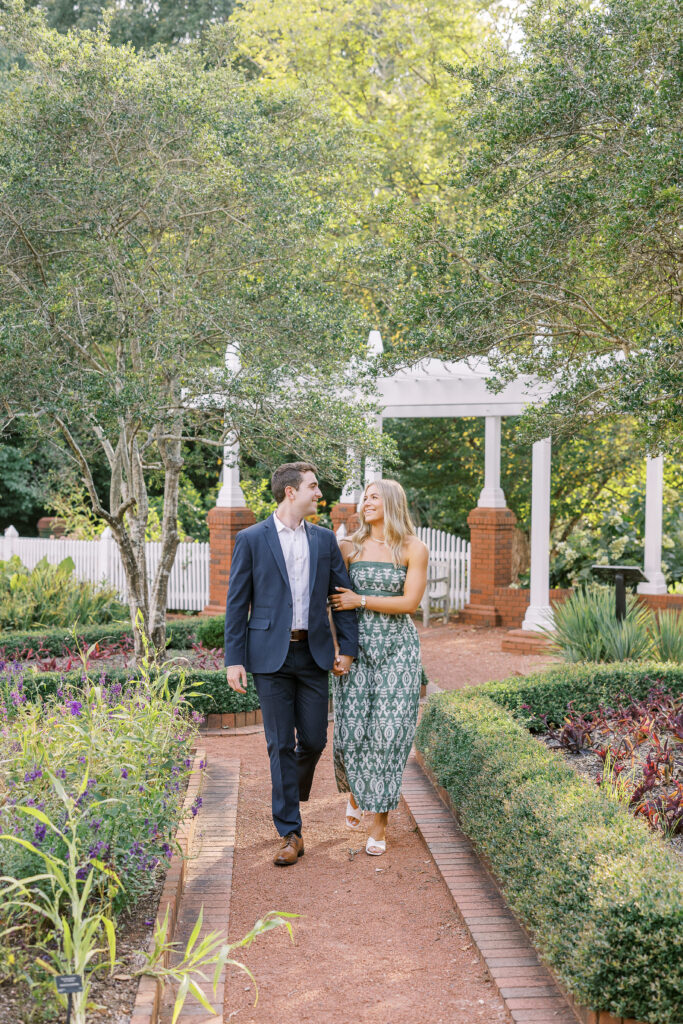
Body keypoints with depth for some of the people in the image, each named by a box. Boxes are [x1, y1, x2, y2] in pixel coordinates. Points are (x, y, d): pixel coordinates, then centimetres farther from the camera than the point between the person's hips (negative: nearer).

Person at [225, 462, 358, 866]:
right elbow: (237, 603, -1)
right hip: (271, 655, -3)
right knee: (281, 745, 1)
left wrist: (348, 647, 5)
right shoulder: (251, 539, -1)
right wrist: (234, 659, -6)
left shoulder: (325, 539, 9)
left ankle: (291, 796, 36)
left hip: (313, 653, 3)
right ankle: (290, 833, 9)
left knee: (314, 740, 6)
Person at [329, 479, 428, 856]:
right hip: (356, 645, 2)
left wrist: (361, 600, -10)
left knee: (388, 733, -3)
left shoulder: (413, 549, 0)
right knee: (352, 729, -1)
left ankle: (379, 827, 6)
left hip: (397, 647, -2)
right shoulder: (350, 547, 6)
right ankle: (354, 790, 33)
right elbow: (337, 600, 10)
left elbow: (410, 602, -8)